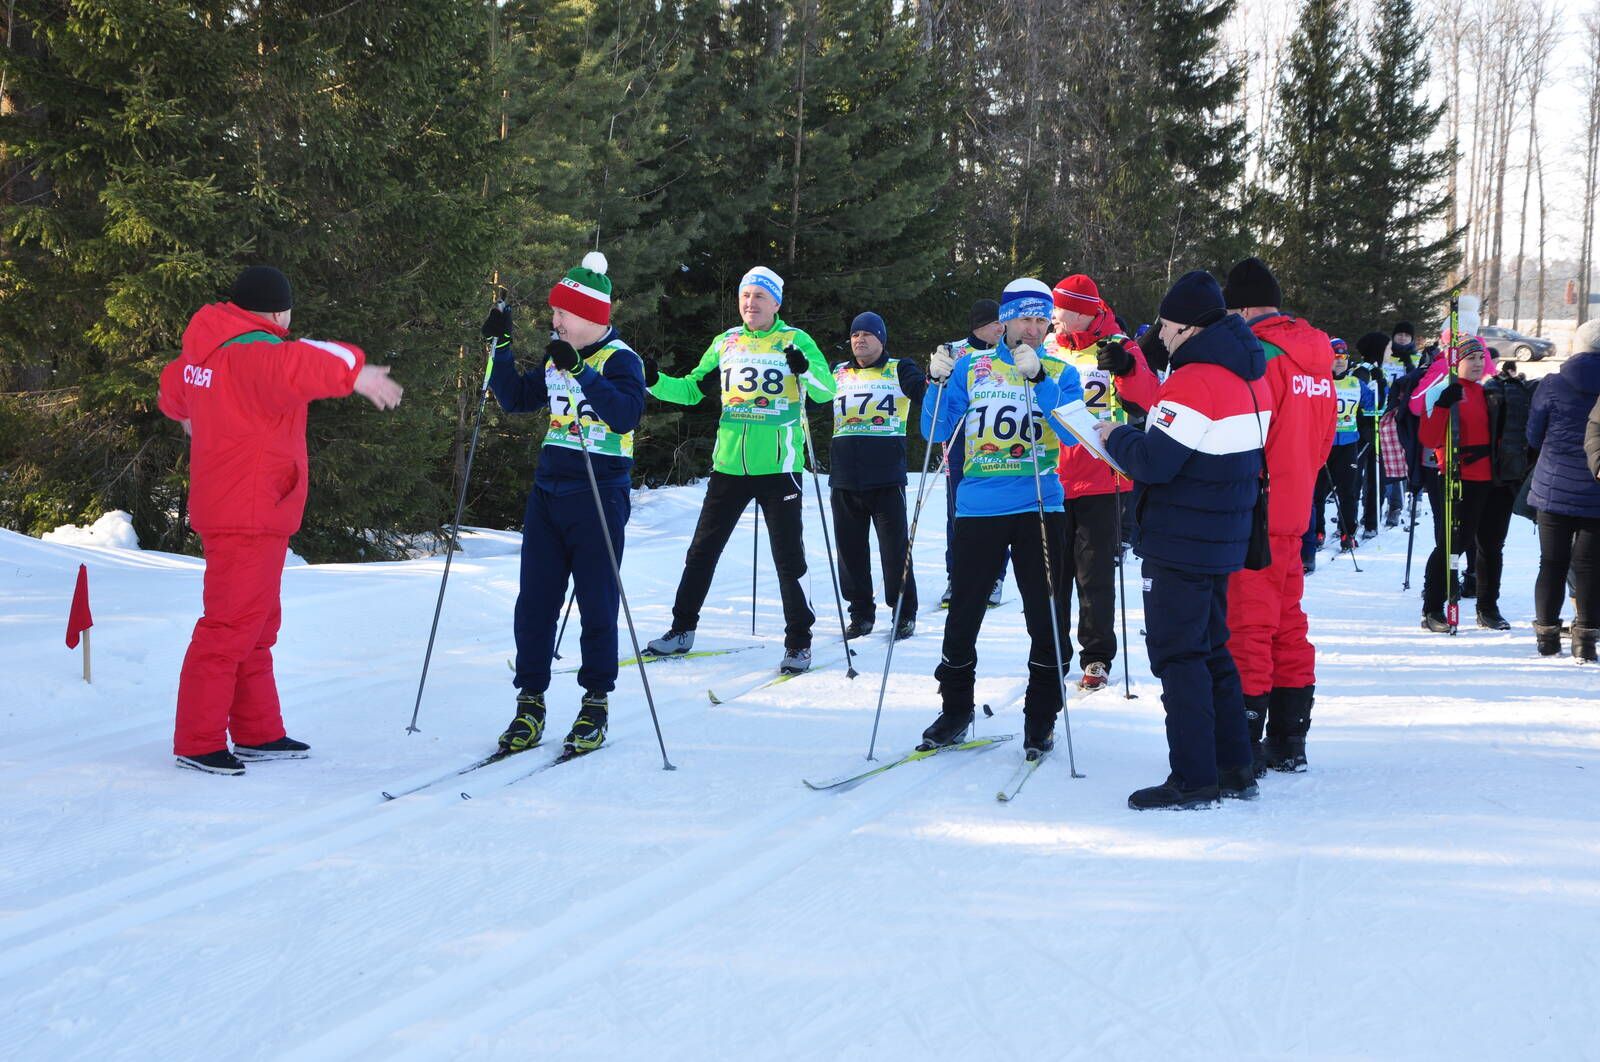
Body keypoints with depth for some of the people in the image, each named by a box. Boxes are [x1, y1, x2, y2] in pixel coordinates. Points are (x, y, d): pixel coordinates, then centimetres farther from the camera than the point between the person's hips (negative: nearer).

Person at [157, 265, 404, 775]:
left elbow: (174, 384, 37)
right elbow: (294, 365, -41)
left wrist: (187, 417, 58)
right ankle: (198, 742, -1)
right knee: (231, 626, -6)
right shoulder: (253, 353, -18)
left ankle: (257, 732, 27)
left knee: (258, 622, 18)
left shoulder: (204, 354, 14)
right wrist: (352, 371, -52)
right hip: (248, 514, -11)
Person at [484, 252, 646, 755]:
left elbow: (627, 413, -24)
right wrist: (499, 346, 12)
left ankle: (596, 703, 10)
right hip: (548, 491, 7)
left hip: (599, 496, -6)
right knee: (534, 601, 3)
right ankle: (530, 701, 9)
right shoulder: (556, 358, 13)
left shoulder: (620, 359, -8)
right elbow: (516, 399, 22)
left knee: (596, 602, 0)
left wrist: (581, 372, -30)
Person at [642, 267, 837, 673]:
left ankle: (798, 643, 8)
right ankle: (682, 630, 20)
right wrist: (655, 381, -1)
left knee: (788, 560, 0)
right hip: (729, 466, 4)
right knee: (702, 552, 9)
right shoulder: (725, 343, 10)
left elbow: (825, 392, -11)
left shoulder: (795, 341, -1)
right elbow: (691, 389, 16)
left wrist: (805, 369, -31)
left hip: (779, 468, -4)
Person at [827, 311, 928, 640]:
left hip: (887, 477, -4)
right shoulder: (838, 374, 16)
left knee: (895, 548, -1)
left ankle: (904, 613, 9)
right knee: (850, 548, 8)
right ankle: (861, 613, 18)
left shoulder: (898, 370, 5)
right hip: (845, 478, 4)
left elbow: (924, 392, -12)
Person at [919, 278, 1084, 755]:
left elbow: (1073, 434, -11)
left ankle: (1041, 717, 13)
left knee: (1047, 620, -1)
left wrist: (1037, 378, -20)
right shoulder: (971, 366, 8)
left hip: (1039, 509, 0)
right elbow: (935, 433, 5)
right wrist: (938, 382, -11)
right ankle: (955, 708, 19)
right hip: (978, 508, 1)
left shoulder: (1060, 374, 6)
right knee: (963, 614, 3)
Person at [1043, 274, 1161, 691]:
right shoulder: (1047, 349, 8)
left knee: (1095, 574, 2)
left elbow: (1147, 399, -14)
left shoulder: (1116, 348, -2)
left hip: (1100, 480, -4)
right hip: (1052, 480, 4)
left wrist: (1126, 368, -31)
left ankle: (1097, 656, 10)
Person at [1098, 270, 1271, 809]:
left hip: (1180, 544, -9)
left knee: (1177, 654, -3)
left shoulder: (1192, 383, -19)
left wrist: (1117, 437, -3)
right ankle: (1234, 767, 21)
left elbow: (1155, 463, -23)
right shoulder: (1250, 378, 10)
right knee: (1212, 649, 18)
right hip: (1224, 538, 9)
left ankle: (1194, 778, -3)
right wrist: (1137, 433, 12)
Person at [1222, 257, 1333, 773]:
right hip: (1293, 508, 8)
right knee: (1287, 622, 14)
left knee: (1247, 624, -4)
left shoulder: (1258, 355, -15)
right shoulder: (1318, 357, 11)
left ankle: (1244, 745, -2)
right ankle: (1289, 743, 19)